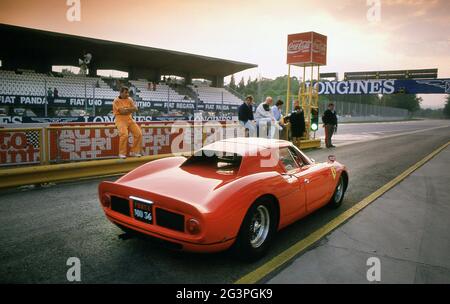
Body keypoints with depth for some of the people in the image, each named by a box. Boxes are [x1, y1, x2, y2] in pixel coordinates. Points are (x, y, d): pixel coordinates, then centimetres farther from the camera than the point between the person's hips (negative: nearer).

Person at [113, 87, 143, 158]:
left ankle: (134, 151, 2)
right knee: (124, 134, -30)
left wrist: (126, 109, -11)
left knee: (139, 133, -12)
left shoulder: (129, 99, 11)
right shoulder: (116, 101, -6)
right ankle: (122, 153, -14)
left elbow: (135, 109, -2)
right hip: (120, 119, -6)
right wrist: (130, 109, -5)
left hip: (130, 119, 6)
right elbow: (122, 111, -18)